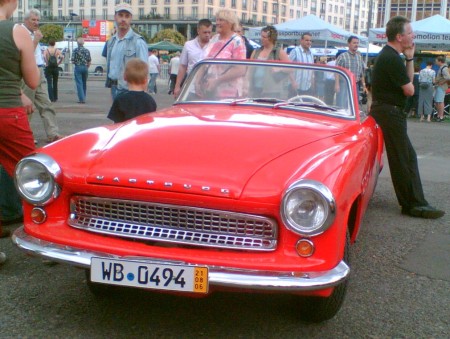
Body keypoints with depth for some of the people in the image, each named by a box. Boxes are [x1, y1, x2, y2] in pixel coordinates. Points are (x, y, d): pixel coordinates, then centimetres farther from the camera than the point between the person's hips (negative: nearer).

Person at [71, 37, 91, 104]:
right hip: (85, 68, 4)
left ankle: (81, 99, -11)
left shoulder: (75, 50, -6)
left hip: (78, 67, -4)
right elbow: (89, 62, 5)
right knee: (84, 83, 14)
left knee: (79, 84, -3)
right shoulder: (87, 50, 5)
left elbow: (73, 61, -8)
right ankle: (83, 98, 19)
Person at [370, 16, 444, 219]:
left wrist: (409, 58, 6)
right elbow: (409, 90, -16)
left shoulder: (389, 55, 14)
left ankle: (414, 202, 24)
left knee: (407, 157, 16)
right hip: (389, 112, -11)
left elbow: (407, 80, 16)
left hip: (386, 111, 11)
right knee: (403, 159, -5)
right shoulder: (392, 59, -19)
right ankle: (413, 204, 2)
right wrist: (408, 83, 5)